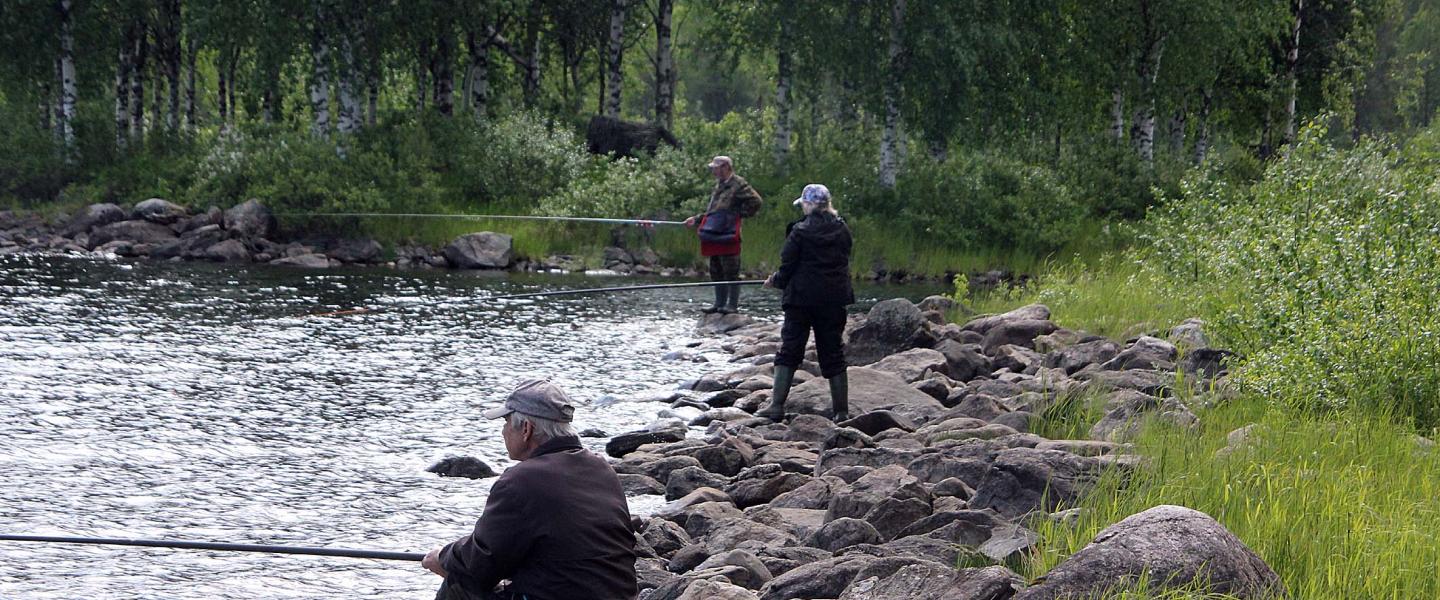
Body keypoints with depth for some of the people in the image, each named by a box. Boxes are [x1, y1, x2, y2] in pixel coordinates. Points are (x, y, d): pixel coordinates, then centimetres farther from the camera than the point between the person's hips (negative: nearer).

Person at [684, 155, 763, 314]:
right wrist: (696, 219, 25)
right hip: (715, 235, 9)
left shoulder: (738, 184, -7)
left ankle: (732, 305, -3)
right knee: (716, 272, 12)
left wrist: (741, 215, -9)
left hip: (728, 236, -9)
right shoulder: (719, 185, 21)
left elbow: (755, 201, -14)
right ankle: (720, 304, 19)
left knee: (731, 272, -6)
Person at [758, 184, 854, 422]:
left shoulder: (800, 231, -10)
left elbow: (788, 265, -7)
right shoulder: (842, 231, 3)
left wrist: (776, 281, 14)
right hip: (834, 300, 4)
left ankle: (777, 405, -5)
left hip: (802, 298, -4)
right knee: (833, 354, 10)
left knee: (789, 351, 2)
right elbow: (844, 263, 12)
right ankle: (841, 410, 9)